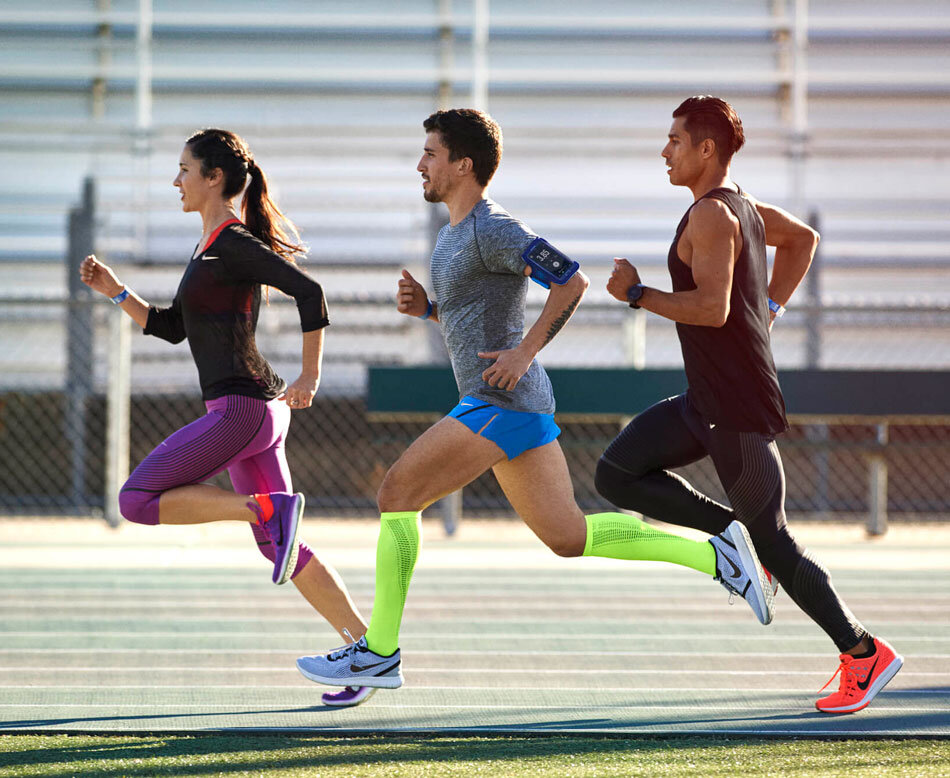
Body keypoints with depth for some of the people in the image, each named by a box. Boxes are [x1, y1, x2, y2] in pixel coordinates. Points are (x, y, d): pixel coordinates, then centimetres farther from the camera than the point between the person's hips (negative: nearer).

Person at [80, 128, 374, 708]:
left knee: (138, 500, -9)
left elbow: (310, 292, -18)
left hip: (242, 406, -10)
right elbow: (172, 328, 25)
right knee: (277, 545, 9)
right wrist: (116, 291, 15)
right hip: (256, 409, 10)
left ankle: (272, 507, -14)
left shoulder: (234, 244, -11)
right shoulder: (212, 247, 19)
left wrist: (310, 377, -14)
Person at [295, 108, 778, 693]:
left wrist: (526, 352, -21)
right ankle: (715, 554, 10)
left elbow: (572, 282, -21)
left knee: (397, 493, -10)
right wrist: (425, 307, 11)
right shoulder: (455, 234, 19)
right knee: (568, 536, 10)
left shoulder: (493, 229, -12)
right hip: (519, 406, 11)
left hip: (501, 402, -11)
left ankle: (379, 653, -8)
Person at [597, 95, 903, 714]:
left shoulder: (712, 215, -17)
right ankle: (733, 530, 5)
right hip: (707, 401, 10)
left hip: (739, 407, -10)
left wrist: (637, 294, -16)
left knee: (771, 540, -4)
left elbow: (712, 308, -28)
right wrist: (770, 307, 22)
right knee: (618, 475, 6)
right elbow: (803, 238, 30)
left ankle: (865, 653, 2)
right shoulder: (743, 203, 12)